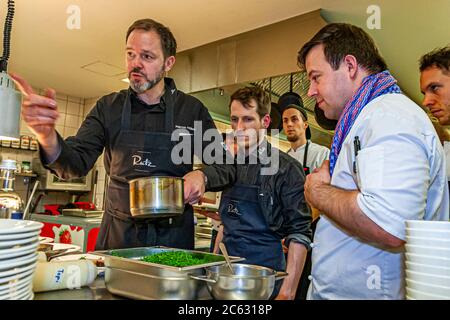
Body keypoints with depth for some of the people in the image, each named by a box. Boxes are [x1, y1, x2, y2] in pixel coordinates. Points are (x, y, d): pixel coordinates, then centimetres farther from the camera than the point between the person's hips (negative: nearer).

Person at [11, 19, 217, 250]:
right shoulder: (108, 107, 1)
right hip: (118, 234, 2)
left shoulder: (192, 109, -4)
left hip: (173, 237, -1)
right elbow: (75, 164, -8)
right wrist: (47, 137, -28)